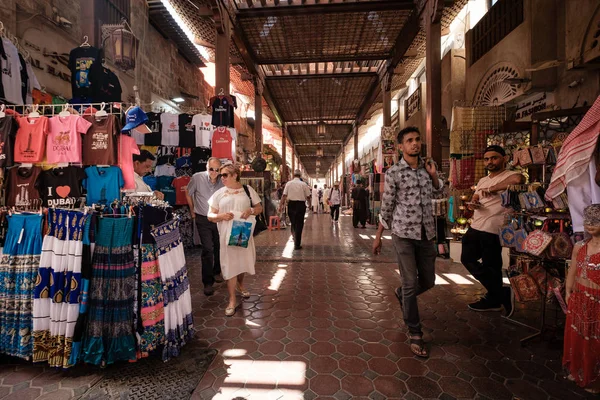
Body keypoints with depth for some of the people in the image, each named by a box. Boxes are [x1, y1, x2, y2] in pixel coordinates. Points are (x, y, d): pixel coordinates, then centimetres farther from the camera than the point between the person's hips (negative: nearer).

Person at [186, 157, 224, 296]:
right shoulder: (197, 178, -14)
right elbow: (188, 193, 2)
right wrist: (193, 211, 7)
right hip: (203, 219, -2)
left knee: (219, 247, 14)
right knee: (208, 249, -7)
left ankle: (216, 272, 38)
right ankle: (208, 282, 6)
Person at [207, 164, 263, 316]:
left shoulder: (247, 190, 2)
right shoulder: (219, 193, 2)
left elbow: (259, 208, 8)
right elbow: (210, 215, 3)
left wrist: (251, 211, -15)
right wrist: (220, 216, -19)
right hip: (227, 234, -1)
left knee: (244, 260, 13)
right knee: (230, 264, 0)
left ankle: (240, 284, 44)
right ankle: (232, 300, 10)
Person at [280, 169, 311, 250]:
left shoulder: (288, 183, -1)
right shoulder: (303, 184, -4)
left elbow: (284, 195, -6)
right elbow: (308, 197, -2)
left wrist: (281, 205, -3)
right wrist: (305, 199, 19)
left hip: (291, 204, 2)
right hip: (300, 205, -1)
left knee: (293, 223, 20)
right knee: (299, 224, 5)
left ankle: (295, 239, 27)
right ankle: (297, 244, 8)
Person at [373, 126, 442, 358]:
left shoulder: (428, 167, 8)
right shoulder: (394, 173, -6)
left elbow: (437, 192, 24)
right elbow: (387, 206, -2)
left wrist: (433, 175, 3)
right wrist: (378, 237, 0)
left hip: (426, 233, 5)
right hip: (403, 233, -5)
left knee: (428, 281, 14)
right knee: (411, 283, 0)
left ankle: (402, 295, 45)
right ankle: (415, 334, 17)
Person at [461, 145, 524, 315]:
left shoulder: (509, 175, -8)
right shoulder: (482, 181, 17)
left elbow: (519, 179, -33)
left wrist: (491, 189, -24)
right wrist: (472, 204, -6)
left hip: (492, 230, -9)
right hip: (475, 227, 9)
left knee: (490, 267, 2)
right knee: (467, 259, 15)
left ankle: (494, 299, 25)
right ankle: (502, 294, 30)